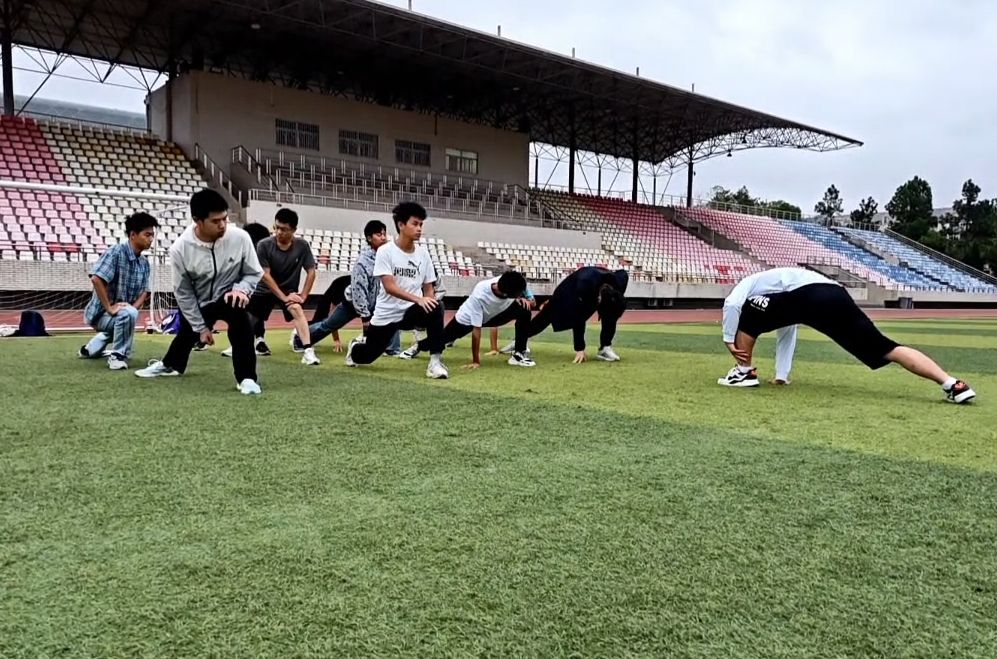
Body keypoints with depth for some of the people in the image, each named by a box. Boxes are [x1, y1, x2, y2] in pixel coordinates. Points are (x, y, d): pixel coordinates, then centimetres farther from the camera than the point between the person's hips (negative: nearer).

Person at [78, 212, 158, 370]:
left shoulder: (144, 263, 1)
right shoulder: (116, 252, -22)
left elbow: (144, 292, 2)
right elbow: (96, 279, -31)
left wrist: (134, 306, -18)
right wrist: (109, 307, -30)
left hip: (121, 313, 9)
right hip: (100, 313, -9)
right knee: (128, 314, -39)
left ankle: (90, 349, 56)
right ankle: (118, 355, -20)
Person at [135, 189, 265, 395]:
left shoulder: (240, 237, -24)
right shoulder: (180, 249, -22)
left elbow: (254, 273, -8)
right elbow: (183, 292, -11)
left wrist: (241, 289, -30)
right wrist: (201, 326, -8)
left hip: (229, 295, -2)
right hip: (197, 303, 2)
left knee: (240, 313, -35)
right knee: (186, 334, 23)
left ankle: (247, 378, -27)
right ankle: (171, 365, 61)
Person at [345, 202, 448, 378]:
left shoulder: (423, 253, 0)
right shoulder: (385, 251, -13)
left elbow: (428, 287, 6)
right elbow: (389, 287, -22)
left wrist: (428, 302, -15)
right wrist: (418, 299, -33)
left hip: (411, 310, 2)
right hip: (386, 314, -2)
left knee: (436, 309, -31)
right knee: (365, 356, 8)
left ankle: (436, 360, -24)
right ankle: (357, 345, 47)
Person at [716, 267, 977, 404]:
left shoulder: (749, 283, 25)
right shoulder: (779, 306, 46)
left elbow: (731, 304, 3)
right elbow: (785, 335, 47)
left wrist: (728, 339, 7)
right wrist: (782, 375, 46)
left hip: (807, 297, -7)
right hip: (837, 296, 7)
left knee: (746, 313, 9)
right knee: (886, 349, 1)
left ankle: (745, 372, 11)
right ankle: (951, 383, -8)